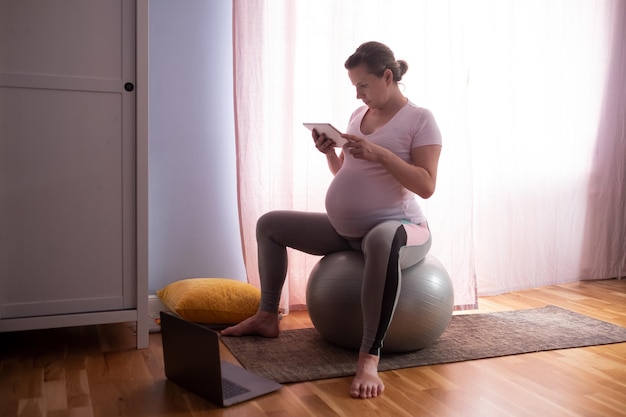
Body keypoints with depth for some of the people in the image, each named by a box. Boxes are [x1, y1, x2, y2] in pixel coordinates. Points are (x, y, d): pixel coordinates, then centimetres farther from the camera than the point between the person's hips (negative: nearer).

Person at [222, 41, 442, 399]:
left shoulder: (420, 119, -8)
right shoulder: (360, 114, 12)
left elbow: (426, 186, -19)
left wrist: (379, 153, -26)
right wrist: (330, 152, -2)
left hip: (400, 227, -8)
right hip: (346, 230, 8)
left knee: (382, 239, -47)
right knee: (269, 224, 14)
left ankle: (370, 358, -43)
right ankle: (267, 317, 22)